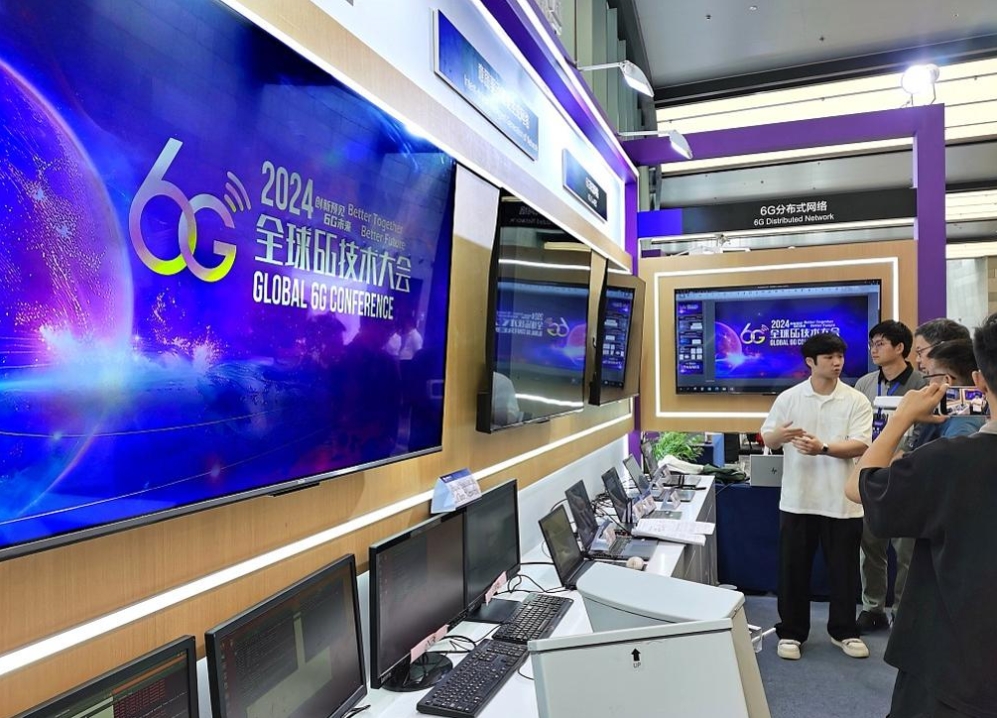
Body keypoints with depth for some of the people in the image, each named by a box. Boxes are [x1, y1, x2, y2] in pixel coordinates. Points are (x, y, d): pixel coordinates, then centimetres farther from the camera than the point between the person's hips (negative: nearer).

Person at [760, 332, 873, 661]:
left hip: (842, 501, 0)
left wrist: (822, 448, -25)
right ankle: (791, 632, 22)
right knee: (793, 569, 8)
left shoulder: (856, 401, -2)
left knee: (844, 570, 12)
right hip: (797, 499, 0)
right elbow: (767, 438, 1)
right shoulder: (788, 398, 0)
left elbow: (860, 445, -11)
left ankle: (844, 631, 30)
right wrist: (781, 435, -21)